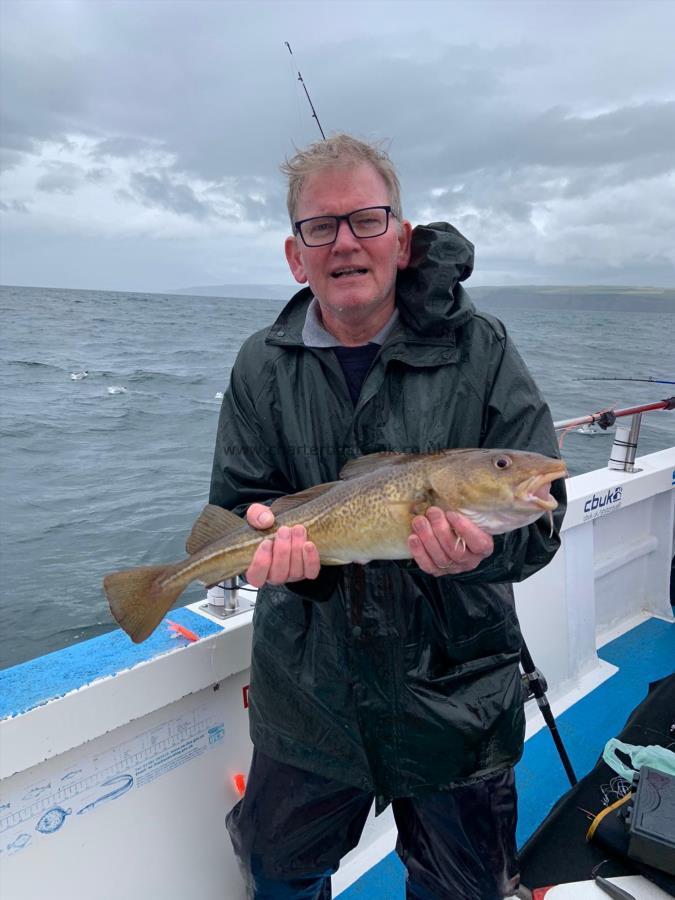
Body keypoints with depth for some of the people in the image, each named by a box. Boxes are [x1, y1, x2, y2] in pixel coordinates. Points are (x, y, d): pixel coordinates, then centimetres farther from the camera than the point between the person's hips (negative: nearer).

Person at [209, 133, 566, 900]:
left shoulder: (478, 349, -10)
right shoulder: (263, 367, -3)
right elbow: (235, 505, -3)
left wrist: (483, 546, -32)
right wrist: (271, 538, -25)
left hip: (455, 700, -1)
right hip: (307, 699, 2)